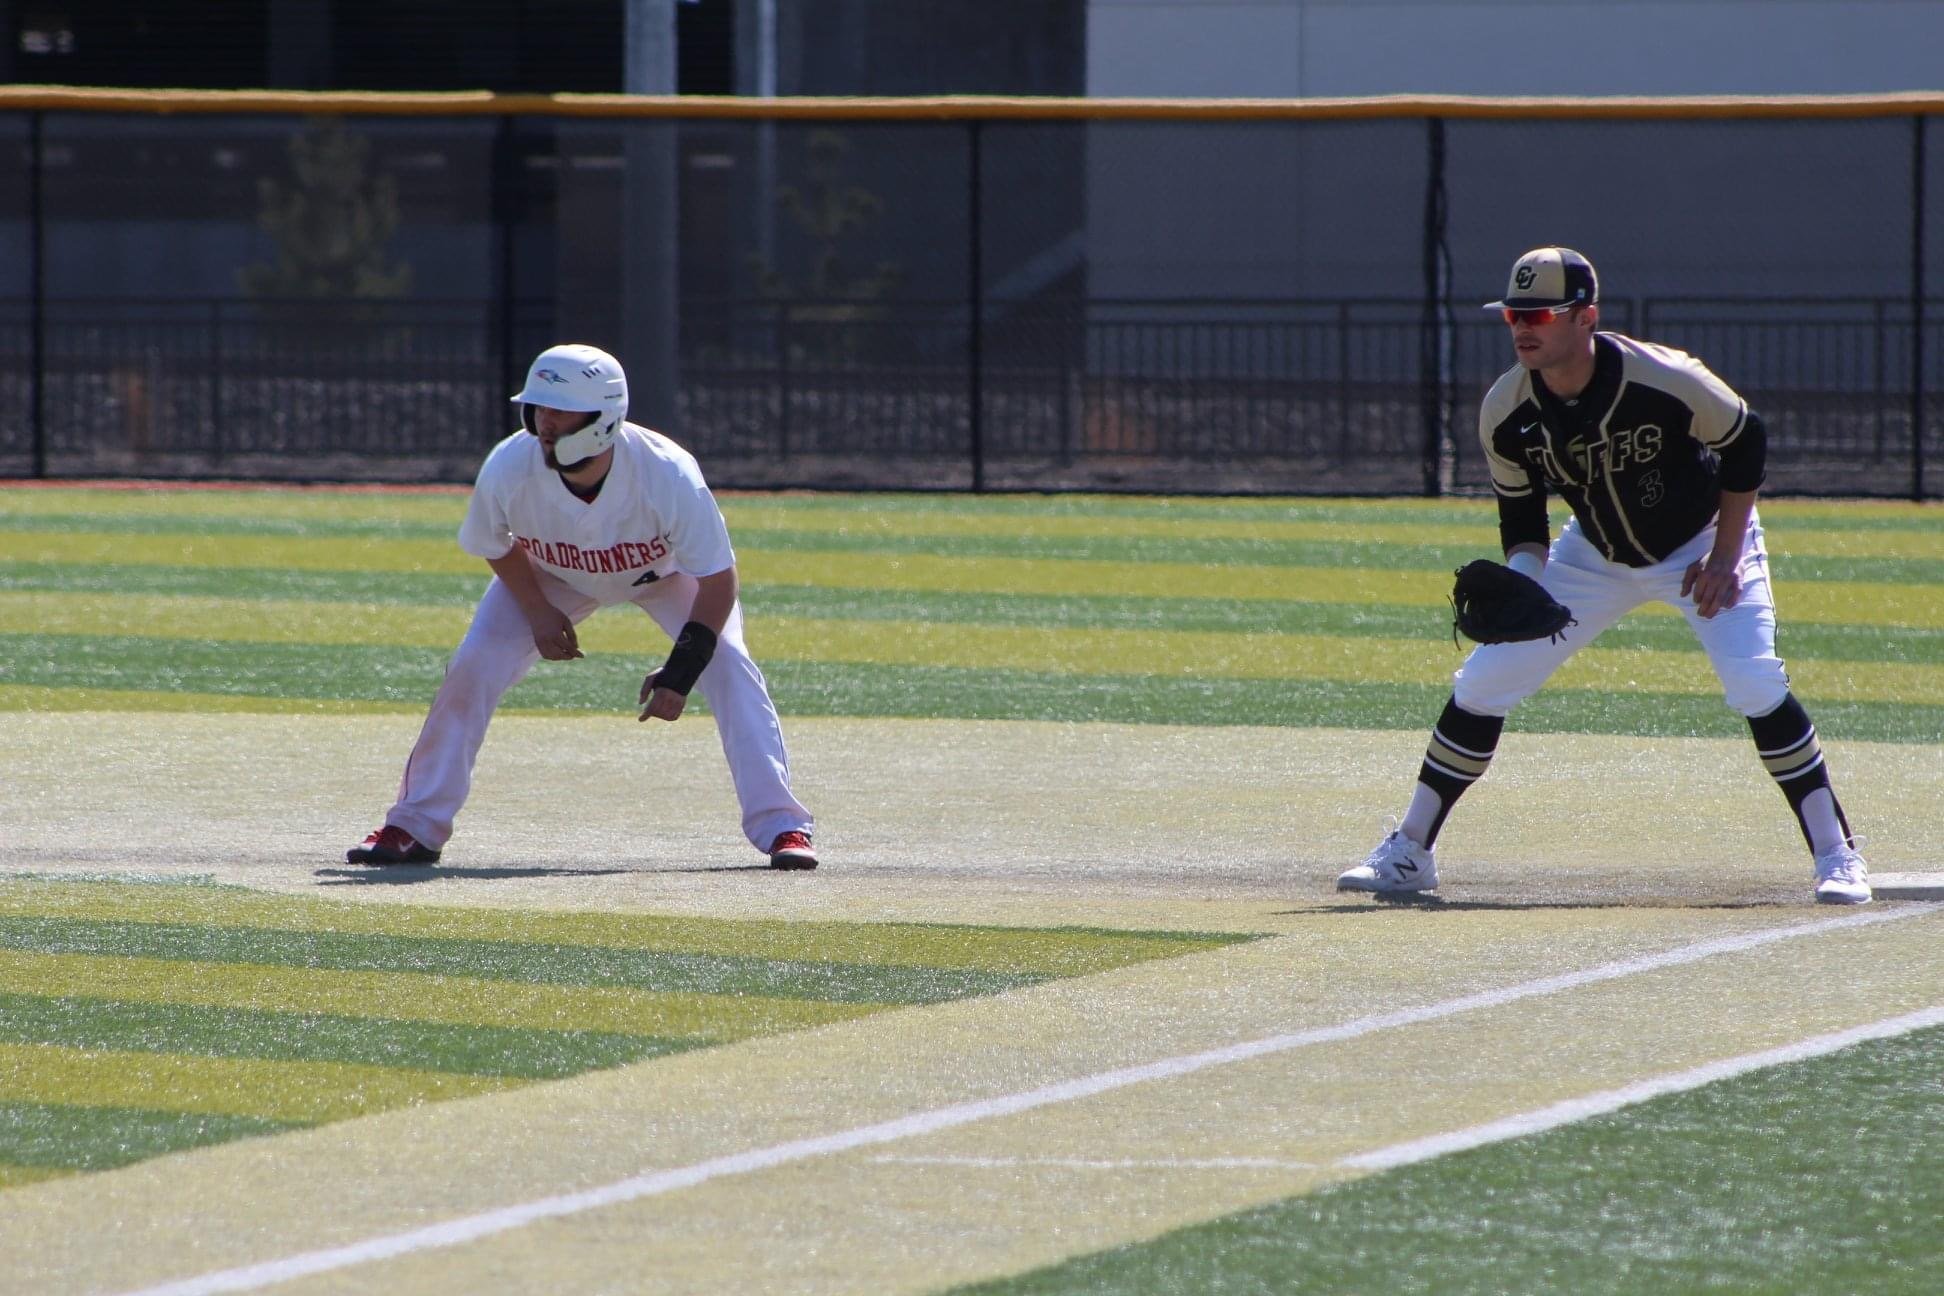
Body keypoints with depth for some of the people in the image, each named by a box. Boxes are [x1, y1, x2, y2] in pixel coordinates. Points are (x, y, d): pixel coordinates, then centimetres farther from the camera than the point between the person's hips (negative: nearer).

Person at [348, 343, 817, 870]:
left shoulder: (668, 474, -40)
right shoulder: (507, 470, -34)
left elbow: (718, 579, -30)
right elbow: (498, 546, -9)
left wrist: (679, 674, -34)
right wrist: (537, 611, -19)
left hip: (667, 572, -2)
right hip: (552, 578, 2)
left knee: (727, 664, -21)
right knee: (473, 668, -13)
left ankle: (781, 826, -12)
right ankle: (414, 826, 0)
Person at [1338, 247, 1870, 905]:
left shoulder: (1666, 381, -32)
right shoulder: (1505, 411, -20)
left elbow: (1746, 444, -15)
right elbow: (1520, 510, -4)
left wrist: (1725, 556, -17)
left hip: (1700, 544, -4)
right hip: (1595, 554, 4)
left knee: (1756, 687, -23)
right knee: (1480, 683, -3)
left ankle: (1836, 855, -10)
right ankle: (1408, 853, 10)